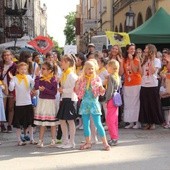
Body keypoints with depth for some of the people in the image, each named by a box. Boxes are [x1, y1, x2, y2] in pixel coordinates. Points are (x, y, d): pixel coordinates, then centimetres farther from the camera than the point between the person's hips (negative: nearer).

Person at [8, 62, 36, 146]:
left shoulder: (29, 77, 4)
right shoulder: (15, 78, -5)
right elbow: (11, 88, -17)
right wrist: (11, 79, -27)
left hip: (28, 103, 3)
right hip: (19, 104, -3)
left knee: (30, 122, 10)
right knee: (18, 123, 4)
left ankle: (31, 139, 19)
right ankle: (19, 140, 12)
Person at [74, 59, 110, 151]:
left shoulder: (97, 79, -2)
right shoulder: (81, 80, 5)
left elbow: (101, 92, -1)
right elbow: (78, 92, 10)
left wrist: (101, 89, -23)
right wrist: (76, 86, -9)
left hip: (94, 103, -3)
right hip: (85, 103, 4)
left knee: (98, 123, -6)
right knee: (85, 124, 8)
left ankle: (105, 142, 0)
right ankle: (88, 142, 19)